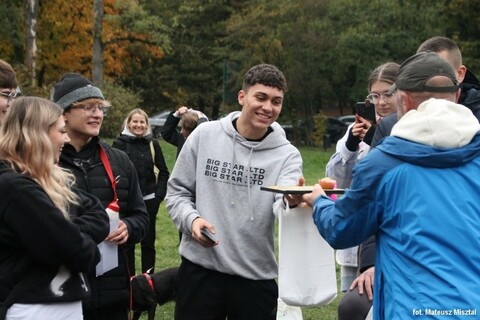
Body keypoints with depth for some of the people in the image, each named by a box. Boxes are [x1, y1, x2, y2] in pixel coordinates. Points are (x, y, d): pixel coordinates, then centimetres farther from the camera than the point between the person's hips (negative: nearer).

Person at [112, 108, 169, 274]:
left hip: (149, 200, 2)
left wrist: (160, 194, 0)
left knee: (148, 242, 8)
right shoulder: (119, 143, -3)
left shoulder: (153, 143, 3)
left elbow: (163, 171, 8)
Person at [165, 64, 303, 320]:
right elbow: (177, 191, 6)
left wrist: (294, 202, -43)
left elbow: (283, 206, -20)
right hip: (199, 269, 0)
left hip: (255, 277, 0)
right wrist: (191, 219, -14)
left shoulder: (286, 154, -3)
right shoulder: (205, 135, -1)